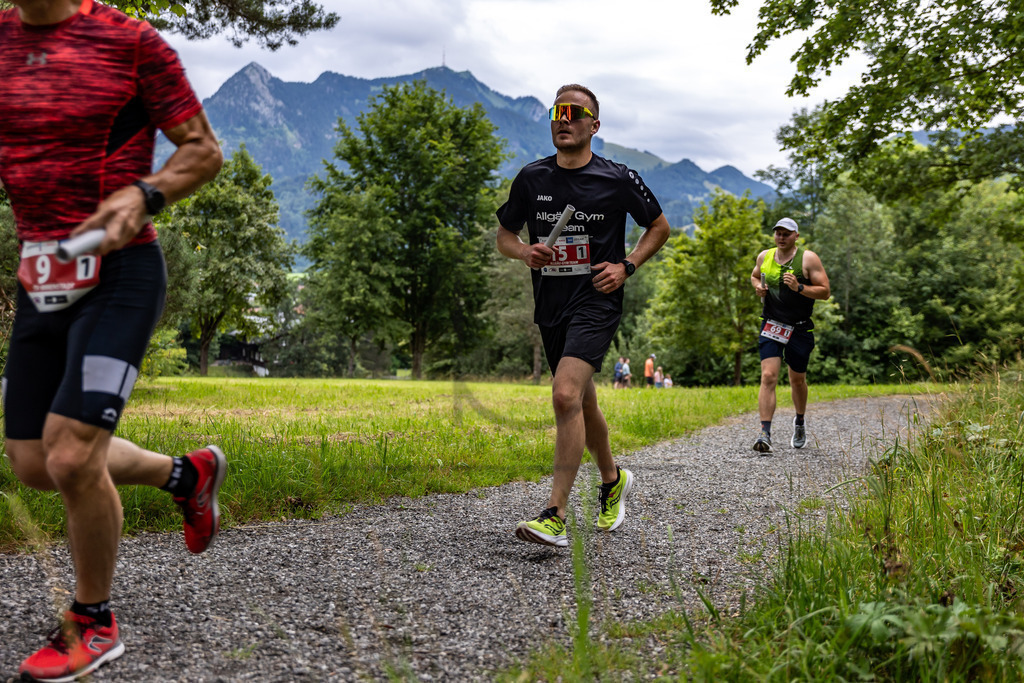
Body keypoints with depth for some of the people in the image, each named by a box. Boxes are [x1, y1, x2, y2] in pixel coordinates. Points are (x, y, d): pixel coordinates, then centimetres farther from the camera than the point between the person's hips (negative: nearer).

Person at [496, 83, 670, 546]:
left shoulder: (617, 179, -2)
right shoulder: (532, 178, 6)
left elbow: (659, 226, 11)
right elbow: (504, 235, 16)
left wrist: (626, 266, -3)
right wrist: (525, 251, -7)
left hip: (597, 302, -5)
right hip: (550, 306, 5)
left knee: (565, 395, -23)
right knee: (582, 402, 17)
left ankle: (555, 516, -22)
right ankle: (613, 481, 42)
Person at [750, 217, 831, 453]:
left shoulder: (808, 258, -6)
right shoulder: (764, 256, 4)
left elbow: (825, 292, -8)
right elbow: (754, 276, 25)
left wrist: (799, 287, -23)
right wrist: (758, 287, 2)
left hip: (799, 328, -1)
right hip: (771, 325, 1)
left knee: (797, 380, 13)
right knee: (768, 376, -14)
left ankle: (799, 423, 41)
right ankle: (765, 434, -18)